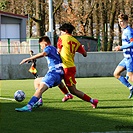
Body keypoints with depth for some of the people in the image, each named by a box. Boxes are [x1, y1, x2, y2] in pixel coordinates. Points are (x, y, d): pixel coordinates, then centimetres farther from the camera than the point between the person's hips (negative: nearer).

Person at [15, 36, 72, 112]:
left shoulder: (49, 48, 2)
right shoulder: (55, 49, 29)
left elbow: (43, 54, -20)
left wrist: (28, 59, -23)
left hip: (54, 72, -10)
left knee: (41, 88, -27)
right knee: (37, 81, 27)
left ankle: (29, 106, -47)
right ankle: (39, 100, 10)